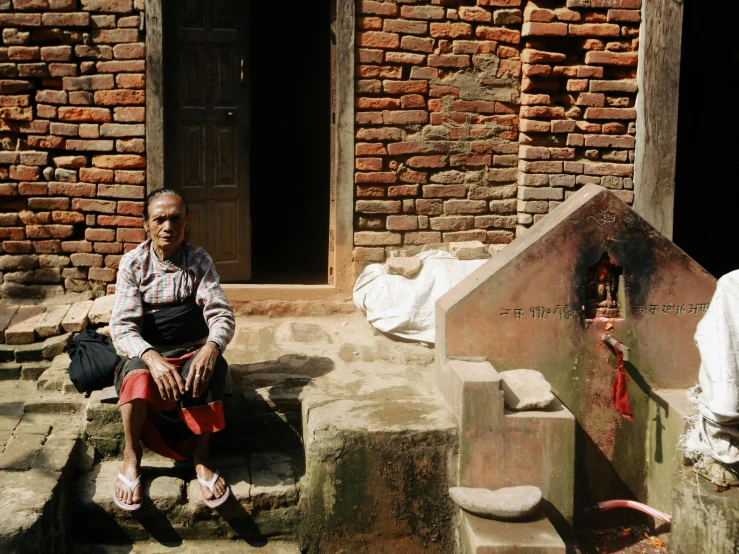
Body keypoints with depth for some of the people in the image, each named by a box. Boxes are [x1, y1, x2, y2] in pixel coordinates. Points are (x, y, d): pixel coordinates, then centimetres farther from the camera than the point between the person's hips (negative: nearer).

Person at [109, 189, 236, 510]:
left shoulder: (198, 260, -1)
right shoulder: (133, 263, -3)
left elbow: (222, 314, -8)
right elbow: (122, 326, -12)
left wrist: (211, 347, -33)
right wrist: (152, 358, -33)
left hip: (192, 351, 1)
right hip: (148, 353, 0)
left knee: (207, 374, -35)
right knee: (138, 375, -36)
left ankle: (201, 456, -18)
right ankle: (131, 457, -16)